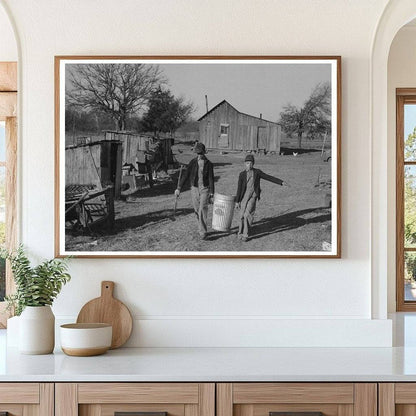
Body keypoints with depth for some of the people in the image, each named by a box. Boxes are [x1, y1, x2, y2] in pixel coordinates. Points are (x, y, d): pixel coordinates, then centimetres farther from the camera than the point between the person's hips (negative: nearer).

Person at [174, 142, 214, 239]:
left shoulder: (208, 164, -2)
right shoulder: (193, 162, 2)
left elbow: (211, 179, 0)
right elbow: (185, 175, 0)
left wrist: (211, 193, -5)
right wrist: (179, 188, -6)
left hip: (205, 189, -3)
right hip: (194, 189, 3)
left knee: (202, 209, -15)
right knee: (197, 211, 9)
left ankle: (202, 232, -16)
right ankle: (201, 228, 25)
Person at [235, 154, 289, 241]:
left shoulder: (257, 172, 2)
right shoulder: (242, 174, 1)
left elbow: (269, 177, 4)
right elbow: (239, 188, 1)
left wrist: (281, 182, -1)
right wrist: (237, 201, 0)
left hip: (253, 197, -1)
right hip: (244, 197, 1)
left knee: (247, 215, -13)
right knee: (242, 215, 3)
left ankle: (245, 235, -6)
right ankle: (240, 232, 22)